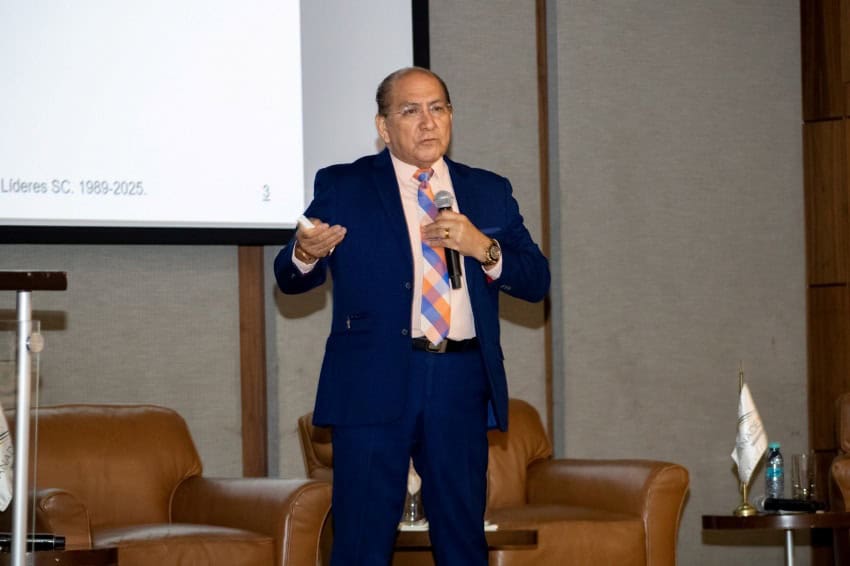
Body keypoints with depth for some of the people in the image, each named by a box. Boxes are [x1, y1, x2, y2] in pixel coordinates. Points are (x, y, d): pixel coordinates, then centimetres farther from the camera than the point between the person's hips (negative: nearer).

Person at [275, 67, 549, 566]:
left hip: (462, 385, 3)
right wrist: (306, 253, -20)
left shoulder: (490, 192, 13)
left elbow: (536, 281, 8)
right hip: (375, 383, -3)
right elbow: (291, 279, 3)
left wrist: (483, 248, -10)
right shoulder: (341, 187, 6)